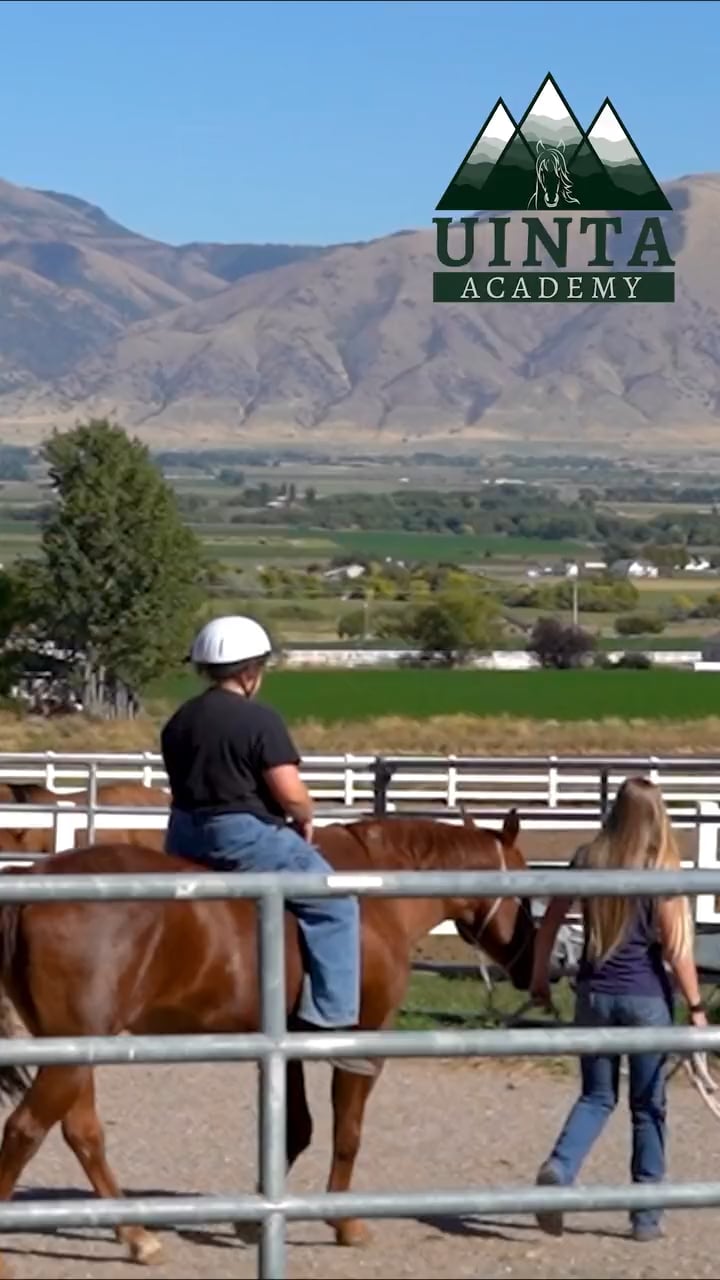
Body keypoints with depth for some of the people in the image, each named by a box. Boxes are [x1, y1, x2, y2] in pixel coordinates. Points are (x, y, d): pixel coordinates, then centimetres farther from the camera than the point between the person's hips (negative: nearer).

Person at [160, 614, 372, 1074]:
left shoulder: (179, 722, 11)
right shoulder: (260, 720, -12)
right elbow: (291, 793, -17)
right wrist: (305, 820, 4)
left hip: (185, 837, 8)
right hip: (245, 834, -8)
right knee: (335, 904, -2)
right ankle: (330, 1018, -11)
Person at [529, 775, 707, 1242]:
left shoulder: (588, 860, 0)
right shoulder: (662, 870, -11)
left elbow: (550, 922, 5)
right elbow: (676, 947, -12)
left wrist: (540, 976, 17)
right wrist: (696, 1006, -5)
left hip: (594, 994, 3)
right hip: (647, 998, -3)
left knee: (597, 1096, 16)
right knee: (649, 1107, 10)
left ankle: (559, 1166, -11)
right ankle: (647, 1215, 13)